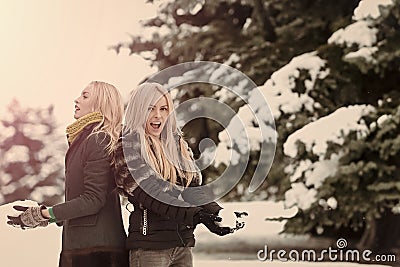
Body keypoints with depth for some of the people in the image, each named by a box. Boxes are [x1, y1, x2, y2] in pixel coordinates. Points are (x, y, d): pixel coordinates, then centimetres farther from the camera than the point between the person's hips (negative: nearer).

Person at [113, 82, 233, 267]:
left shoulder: (178, 145, 15)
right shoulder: (128, 147, -5)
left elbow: (195, 187, 8)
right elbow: (151, 194, -16)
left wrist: (217, 211, -13)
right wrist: (196, 215, -25)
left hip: (183, 243, 6)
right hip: (149, 245, -6)